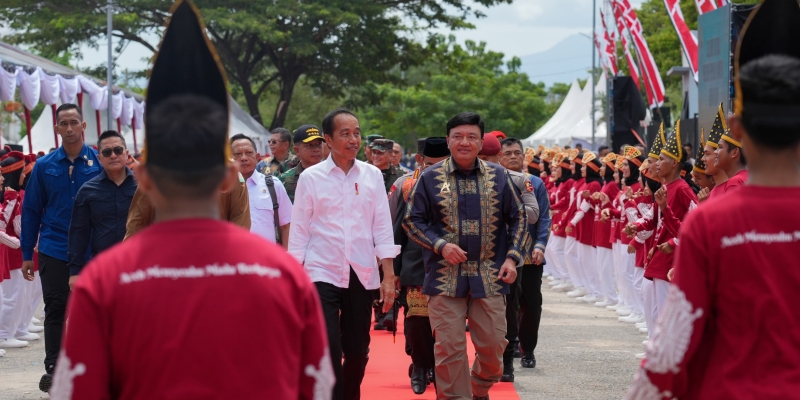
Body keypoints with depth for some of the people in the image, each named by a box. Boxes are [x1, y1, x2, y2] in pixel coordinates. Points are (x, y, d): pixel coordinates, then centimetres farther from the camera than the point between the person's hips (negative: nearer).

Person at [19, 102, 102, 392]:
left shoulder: (99, 162, -3)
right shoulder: (44, 166, 0)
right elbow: (31, 210, 4)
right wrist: (27, 253, 3)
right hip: (54, 251, 0)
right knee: (55, 311, 3)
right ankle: (53, 369, 7)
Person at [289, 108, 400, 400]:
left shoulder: (372, 175, 4)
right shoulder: (311, 177, -2)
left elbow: (382, 226, 5)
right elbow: (299, 230, 1)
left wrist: (389, 276, 1)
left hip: (362, 274, 3)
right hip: (322, 272, -3)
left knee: (358, 351, 10)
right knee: (328, 352, -10)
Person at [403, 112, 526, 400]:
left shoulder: (498, 176, 6)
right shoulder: (431, 178, 2)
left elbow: (517, 218, 12)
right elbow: (412, 221, 3)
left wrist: (512, 257, 0)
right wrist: (440, 246, -11)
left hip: (490, 278, 2)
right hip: (445, 276, -1)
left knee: (493, 345, 3)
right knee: (450, 349, -3)